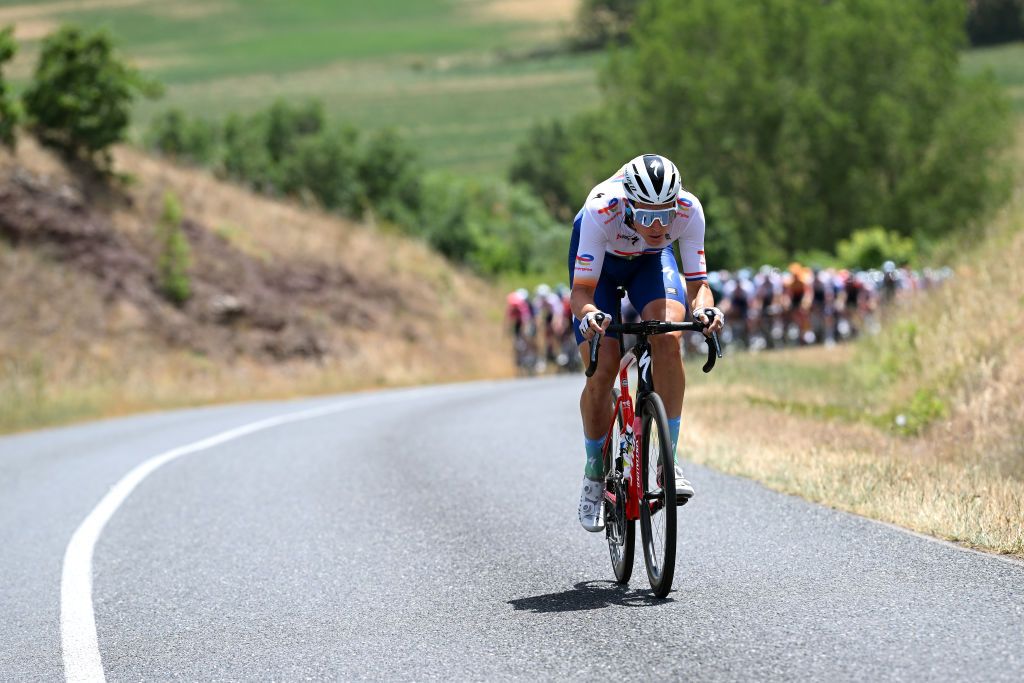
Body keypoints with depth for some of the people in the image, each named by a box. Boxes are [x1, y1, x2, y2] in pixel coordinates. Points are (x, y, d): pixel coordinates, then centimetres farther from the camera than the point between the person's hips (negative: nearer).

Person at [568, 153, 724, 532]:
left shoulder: (689, 210, -34)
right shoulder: (601, 211, -40)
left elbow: (698, 283, -26)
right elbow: (581, 290, -36)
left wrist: (705, 308, -48)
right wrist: (587, 315, -58)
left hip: (651, 260, 1)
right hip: (600, 260, -1)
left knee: (668, 338, -28)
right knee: (602, 371, -12)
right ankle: (595, 472, 13)